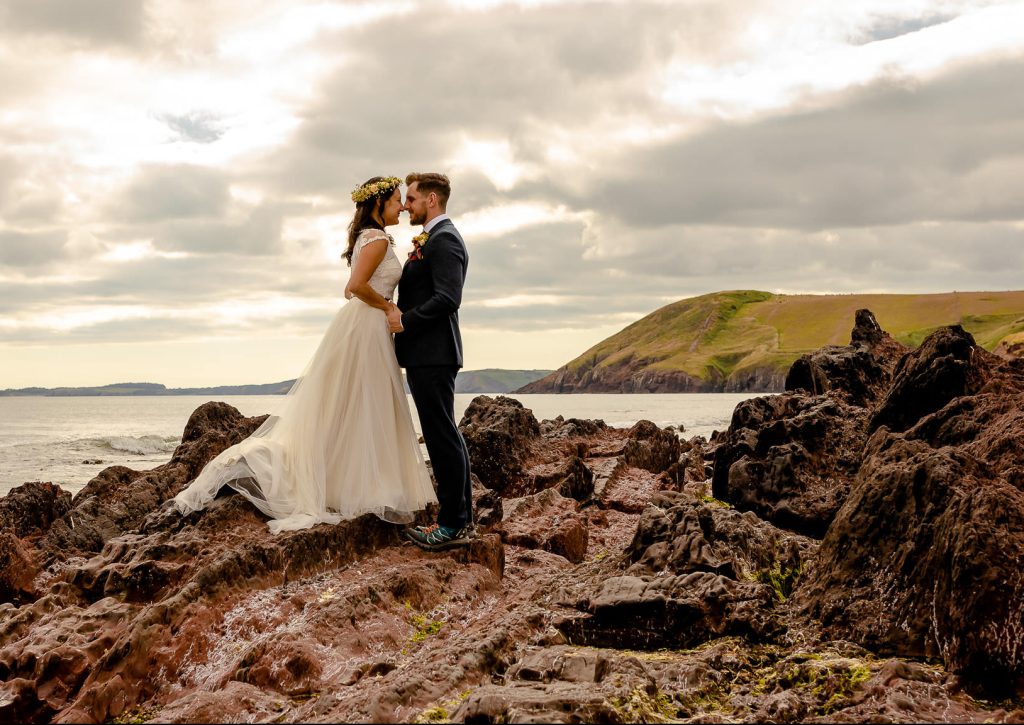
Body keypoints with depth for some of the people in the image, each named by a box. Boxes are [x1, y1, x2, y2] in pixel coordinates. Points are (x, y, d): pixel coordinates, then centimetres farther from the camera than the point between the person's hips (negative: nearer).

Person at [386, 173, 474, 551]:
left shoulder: (444, 239, -12)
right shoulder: (430, 240, 20)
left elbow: (447, 298, -22)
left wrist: (405, 321, -15)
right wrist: (398, 311, 4)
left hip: (432, 353, -11)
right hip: (425, 353, 11)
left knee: (442, 437, -6)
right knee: (445, 435, 13)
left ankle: (452, 525, -1)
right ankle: (461, 519, 21)